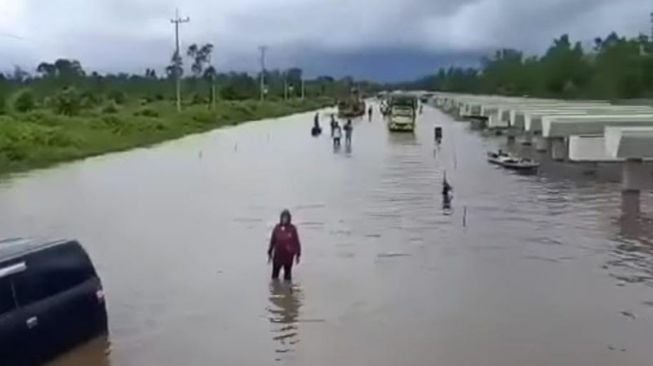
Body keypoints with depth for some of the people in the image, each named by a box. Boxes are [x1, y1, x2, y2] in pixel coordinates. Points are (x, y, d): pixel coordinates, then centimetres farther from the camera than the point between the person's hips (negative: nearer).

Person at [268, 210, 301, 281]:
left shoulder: (292, 229, -5)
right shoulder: (277, 228, 0)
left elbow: (296, 242, -1)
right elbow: (272, 241, 7)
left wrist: (298, 255, 0)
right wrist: (269, 253, 9)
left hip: (288, 256, -1)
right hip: (277, 256, 1)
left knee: (287, 274, 7)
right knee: (275, 273, 3)